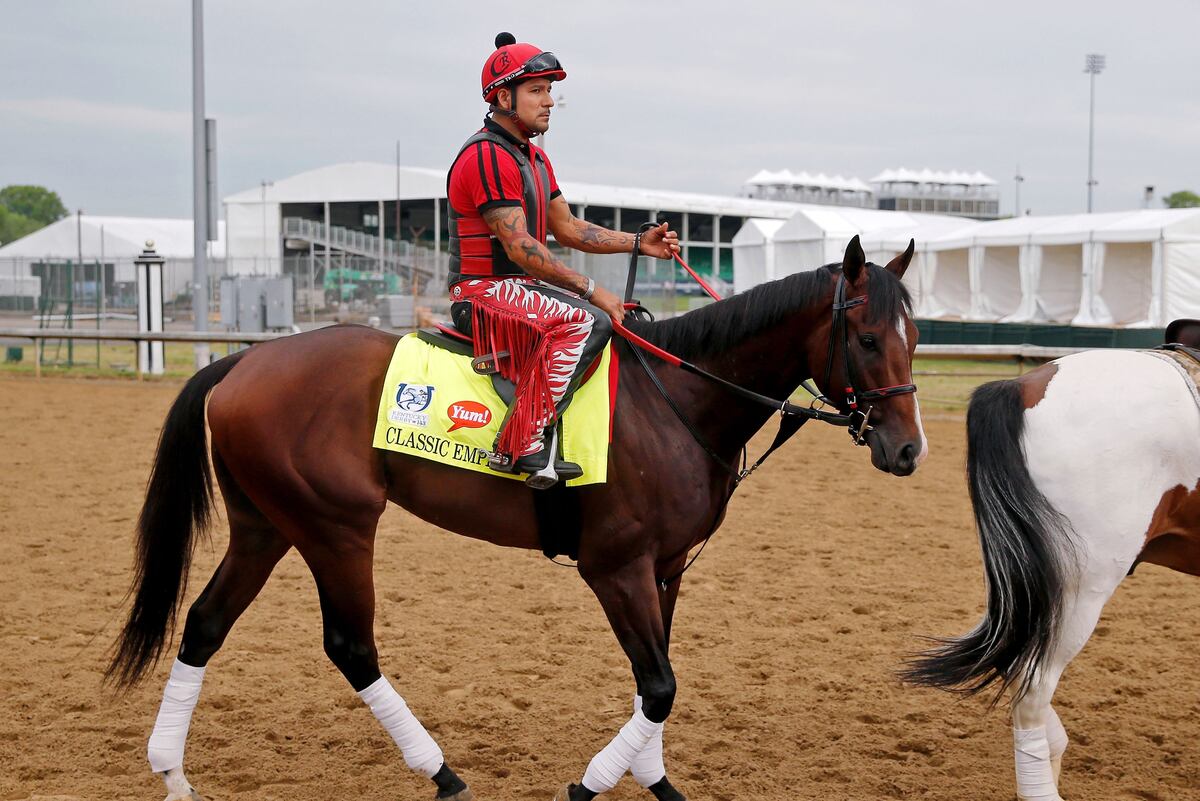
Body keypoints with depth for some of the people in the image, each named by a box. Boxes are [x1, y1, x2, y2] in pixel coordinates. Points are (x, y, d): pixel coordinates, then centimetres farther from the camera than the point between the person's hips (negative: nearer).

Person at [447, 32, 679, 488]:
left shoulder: (534, 157, 18)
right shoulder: (487, 156, -15)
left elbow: (566, 228, 19)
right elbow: (519, 246, -22)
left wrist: (640, 243, 7)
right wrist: (589, 289, -23)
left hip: (523, 287, 11)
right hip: (484, 291, -11)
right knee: (586, 320, -32)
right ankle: (522, 445, -34)